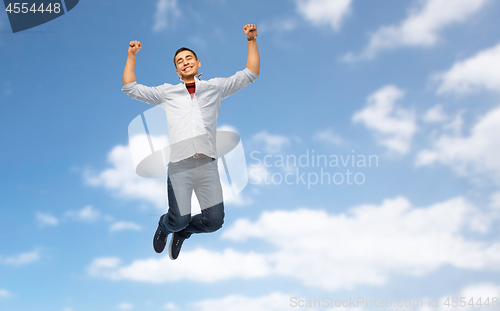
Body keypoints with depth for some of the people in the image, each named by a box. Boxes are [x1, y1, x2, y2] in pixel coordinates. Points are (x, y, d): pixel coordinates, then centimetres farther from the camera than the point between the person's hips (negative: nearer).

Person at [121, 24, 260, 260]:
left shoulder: (215, 87, 20)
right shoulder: (167, 92, 20)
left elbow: (250, 74, 19)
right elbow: (130, 88, 21)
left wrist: (251, 40, 13)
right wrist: (132, 56, 17)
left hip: (207, 164, 1)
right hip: (179, 165, -1)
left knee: (214, 220, -5)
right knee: (179, 219, -10)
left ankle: (182, 233, 28)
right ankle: (164, 227, 29)